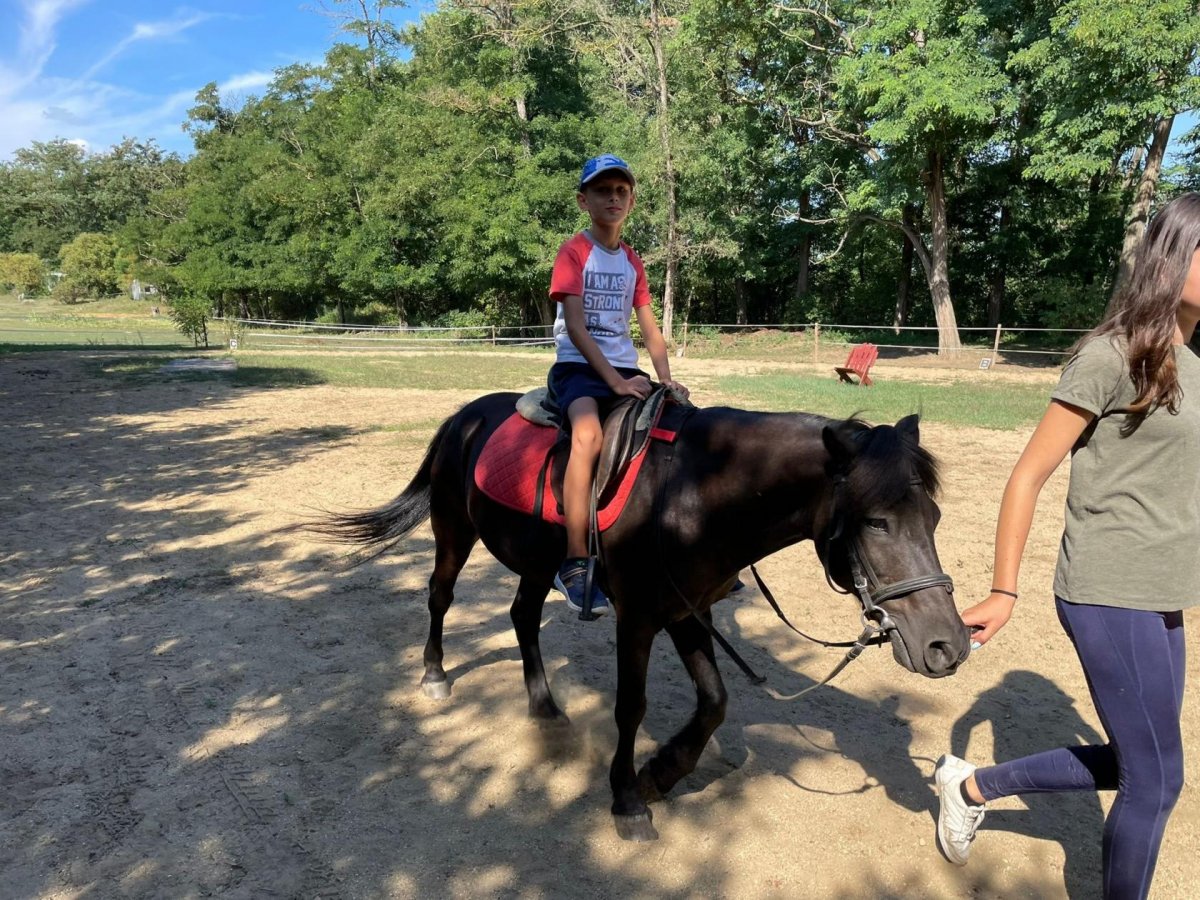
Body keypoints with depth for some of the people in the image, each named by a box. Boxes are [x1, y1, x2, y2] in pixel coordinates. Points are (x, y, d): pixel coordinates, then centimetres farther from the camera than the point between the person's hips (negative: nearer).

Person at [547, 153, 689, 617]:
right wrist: (616, 383, -21)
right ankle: (574, 564, -31)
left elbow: (650, 330, 11)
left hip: (625, 370, 6)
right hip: (577, 366, -6)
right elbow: (575, 327, -13)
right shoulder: (573, 252, -2)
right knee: (589, 435, -35)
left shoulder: (632, 262, 16)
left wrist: (667, 381, -6)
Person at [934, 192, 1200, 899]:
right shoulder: (1112, 356, -14)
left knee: (1128, 762, 18)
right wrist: (1004, 592, -14)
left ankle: (973, 787, 32)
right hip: (1111, 598, -8)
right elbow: (1029, 476, -14)